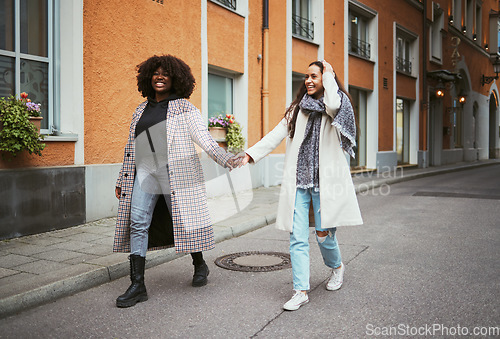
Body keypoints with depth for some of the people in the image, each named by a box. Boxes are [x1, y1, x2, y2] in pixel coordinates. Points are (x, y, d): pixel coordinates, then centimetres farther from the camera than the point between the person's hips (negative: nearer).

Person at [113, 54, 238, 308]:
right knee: (137, 224, -5)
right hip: (145, 175, 4)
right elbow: (131, 148, 22)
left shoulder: (184, 109, 4)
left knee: (184, 221, 1)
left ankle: (200, 265, 30)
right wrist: (122, 180, 23)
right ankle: (137, 286, 1)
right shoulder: (141, 111, 18)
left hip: (175, 175, -4)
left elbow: (205, 139, -4)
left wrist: (228, 160, -19)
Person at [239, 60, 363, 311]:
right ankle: (301, 291, 8)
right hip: (298, 180, 4)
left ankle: (337, 267, 34)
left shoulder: (339, 103, 2)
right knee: (297, 238, 0)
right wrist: (251, 154, -1)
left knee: (324, 234, 2)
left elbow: (333, 105, -24)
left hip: (325, 180, -4)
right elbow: (278, 133, 9)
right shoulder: (299, 108, 16)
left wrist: (329, 76, -8)